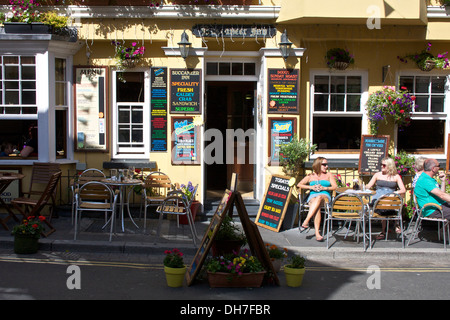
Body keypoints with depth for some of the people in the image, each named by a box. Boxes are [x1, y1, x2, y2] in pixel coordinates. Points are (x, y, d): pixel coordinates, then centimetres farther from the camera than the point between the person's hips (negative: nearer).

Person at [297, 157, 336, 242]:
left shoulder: (328, 175, 22)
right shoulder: (311, 176, 20)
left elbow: (334, 187, 10)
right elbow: (299, 185, 12)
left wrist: (324, 188, -7)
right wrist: (311, 187, -3)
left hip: (325, 196, 0)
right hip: (312, 196, 0)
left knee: (319, 198, -41)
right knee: (317, 208, -38)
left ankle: (306, 222, -48)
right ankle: (317, 233, -50)